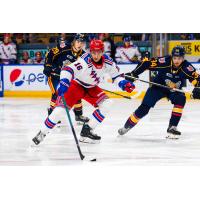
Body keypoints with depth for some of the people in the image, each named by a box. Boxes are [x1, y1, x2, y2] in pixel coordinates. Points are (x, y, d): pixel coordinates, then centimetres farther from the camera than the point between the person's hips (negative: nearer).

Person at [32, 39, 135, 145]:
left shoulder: (107, 62, -14)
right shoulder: (85, 61, -34)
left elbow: (116, 74, 1)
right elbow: (67, 69, -45)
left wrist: (123, 83, -17)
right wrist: (63, 83, -60)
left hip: (91, 88, 6)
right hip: (76, 85, -6)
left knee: (106, 103, -10)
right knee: (60, 110, -20)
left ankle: (87, 131, -3)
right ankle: (42, 133, -5)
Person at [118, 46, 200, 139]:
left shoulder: (186, 67, -26)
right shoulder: (165, 61, -30)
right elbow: (146, 63, -23)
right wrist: (134, 73, -27)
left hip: (175, 90, 1)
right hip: (159, 86, -1)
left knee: (180, 100, -29)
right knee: (145, 107, -8)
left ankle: (172, 128, -19)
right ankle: (127, 126, 13)